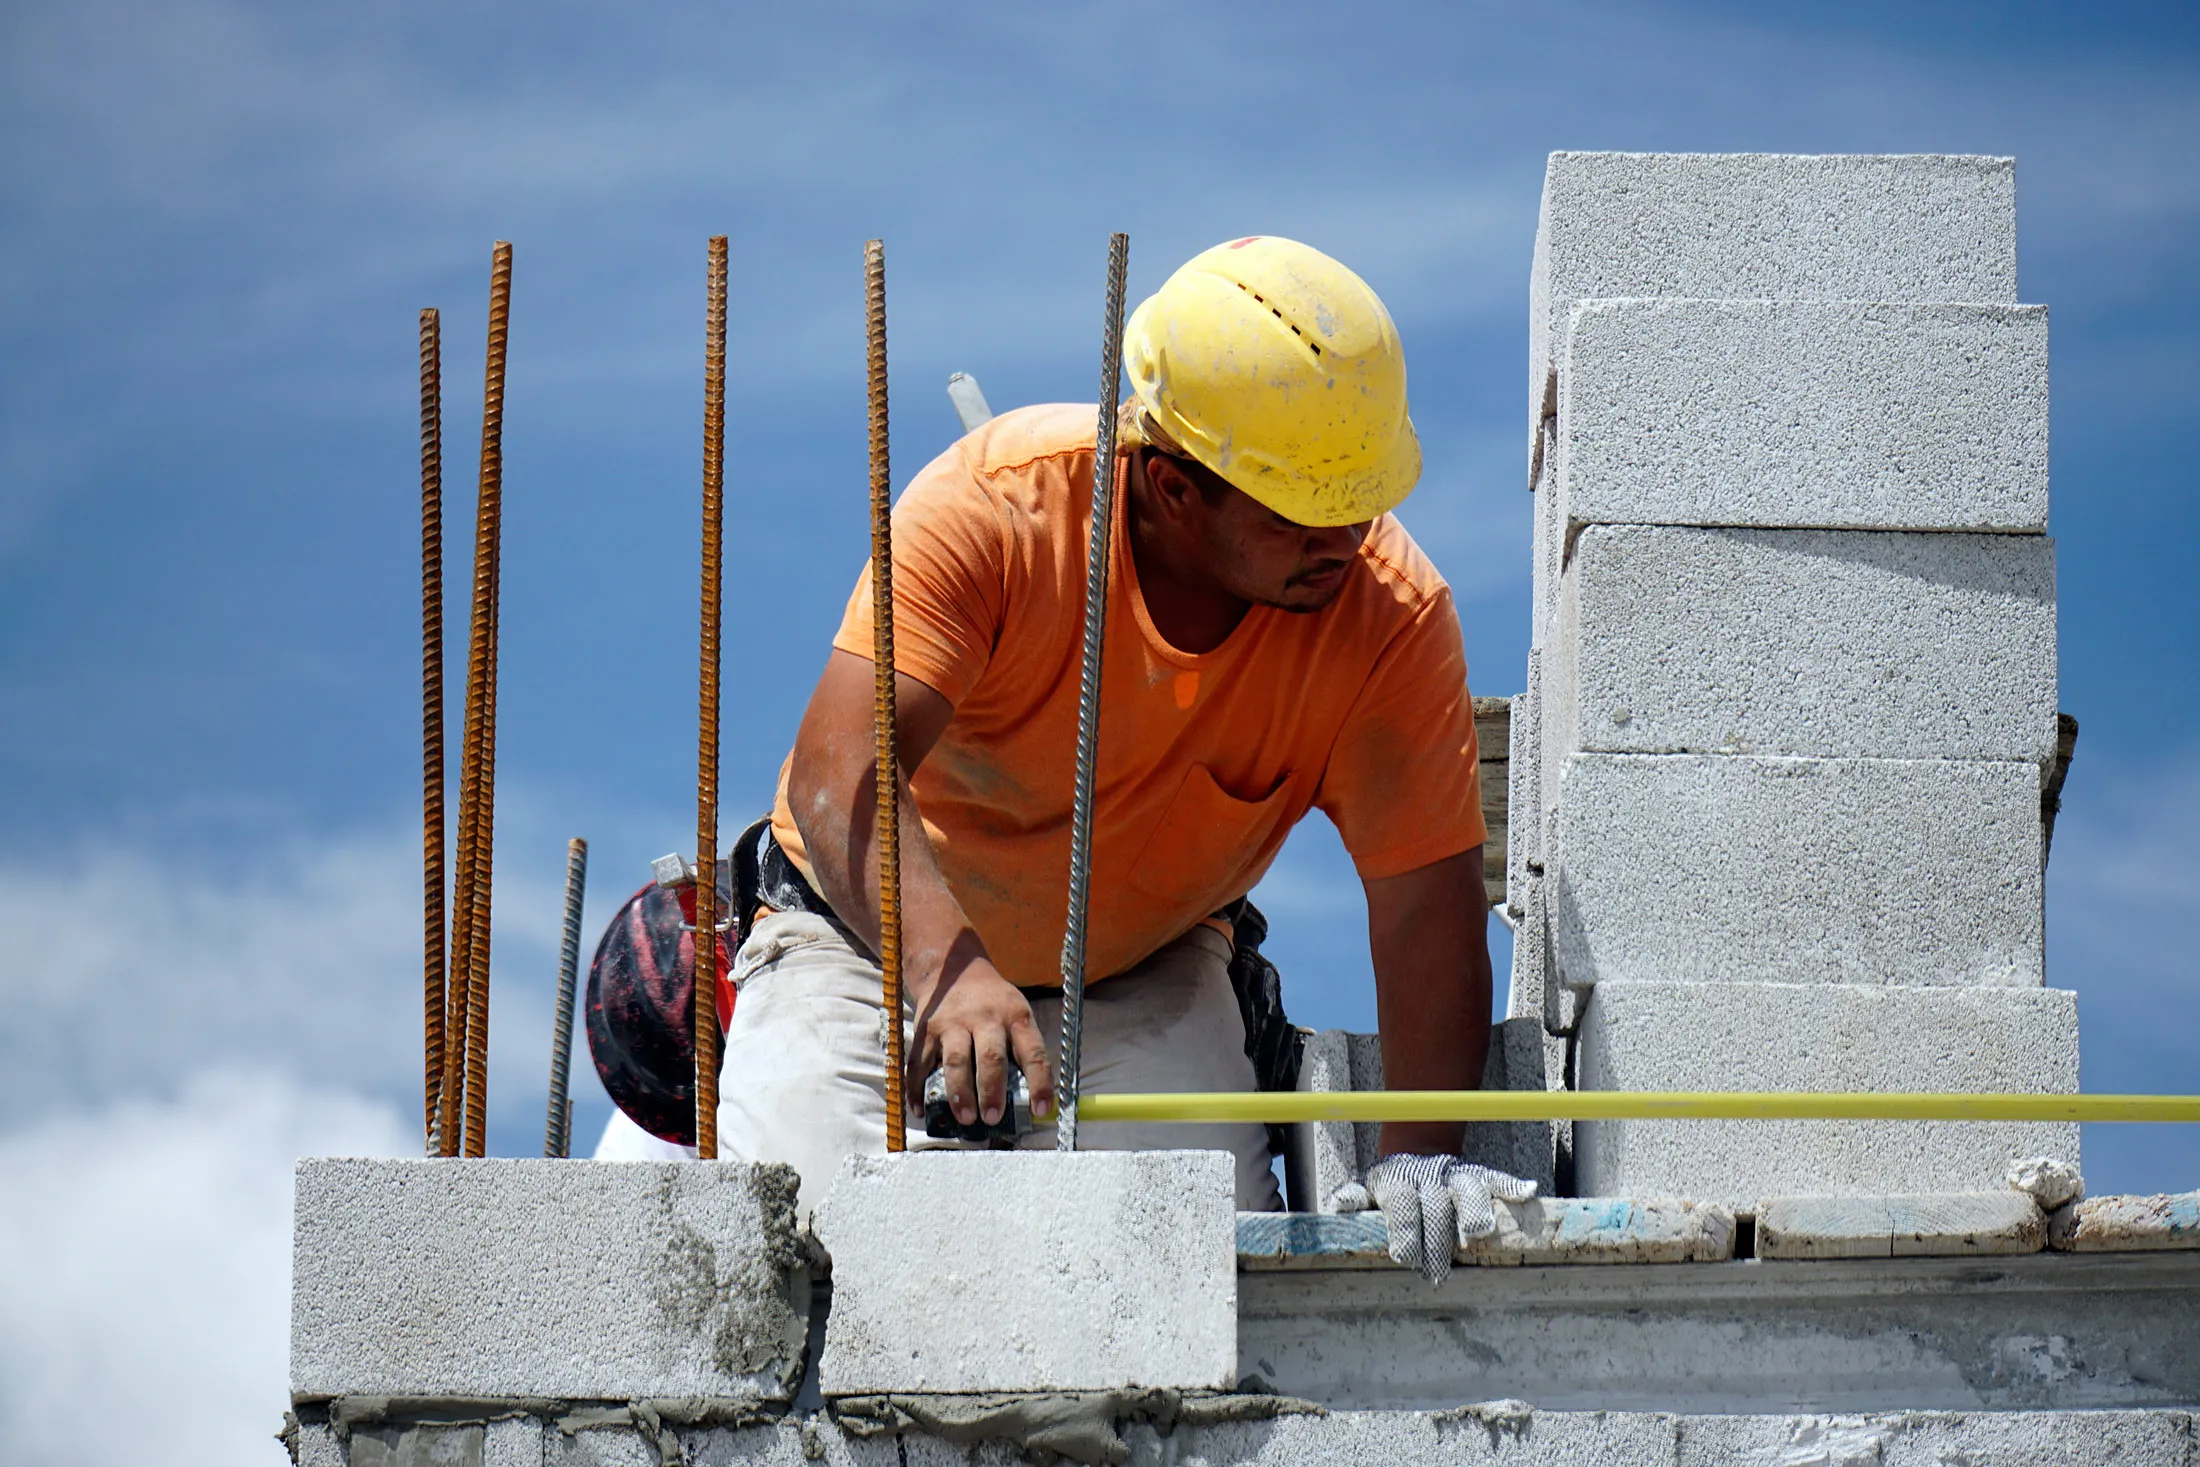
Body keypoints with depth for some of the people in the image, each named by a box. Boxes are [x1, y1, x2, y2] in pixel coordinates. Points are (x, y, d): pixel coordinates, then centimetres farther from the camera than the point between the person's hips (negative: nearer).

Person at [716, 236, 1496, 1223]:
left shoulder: (1391, 610, -21)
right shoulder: (996, 504, -29)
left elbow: (1429, 913, -20)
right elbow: (841, 771, -39)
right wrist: (943, 962, -58)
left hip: (1144, 981, 2)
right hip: (880, 930, -2)